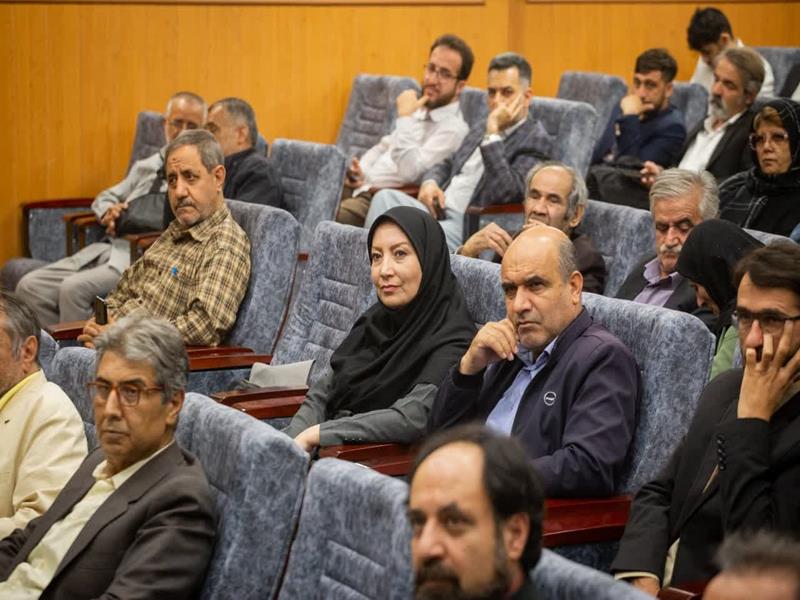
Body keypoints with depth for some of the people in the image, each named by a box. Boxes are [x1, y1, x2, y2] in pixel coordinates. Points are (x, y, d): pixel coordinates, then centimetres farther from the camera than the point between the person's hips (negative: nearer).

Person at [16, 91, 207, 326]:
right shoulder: (145, 167, 23)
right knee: (29, 286, -8)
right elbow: (104, 198, 33)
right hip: (109, 248, 7)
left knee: (74, 288, -30)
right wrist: (110, 212, 8)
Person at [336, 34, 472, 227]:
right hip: (361, 189, 9)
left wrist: (404, 117, -16)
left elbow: (410, 172, -22)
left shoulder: (453, 129, -10)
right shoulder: (419, 111, 18)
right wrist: (359, 172, 8)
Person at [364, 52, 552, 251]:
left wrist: (493, 132, -15)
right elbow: (447, 166, 32)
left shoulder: (535, 139, -2)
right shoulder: (481, 130, 24)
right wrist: (430, 182, 8)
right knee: (385, 197, -22)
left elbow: (504, 192, -17)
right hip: (437, 212, 8)